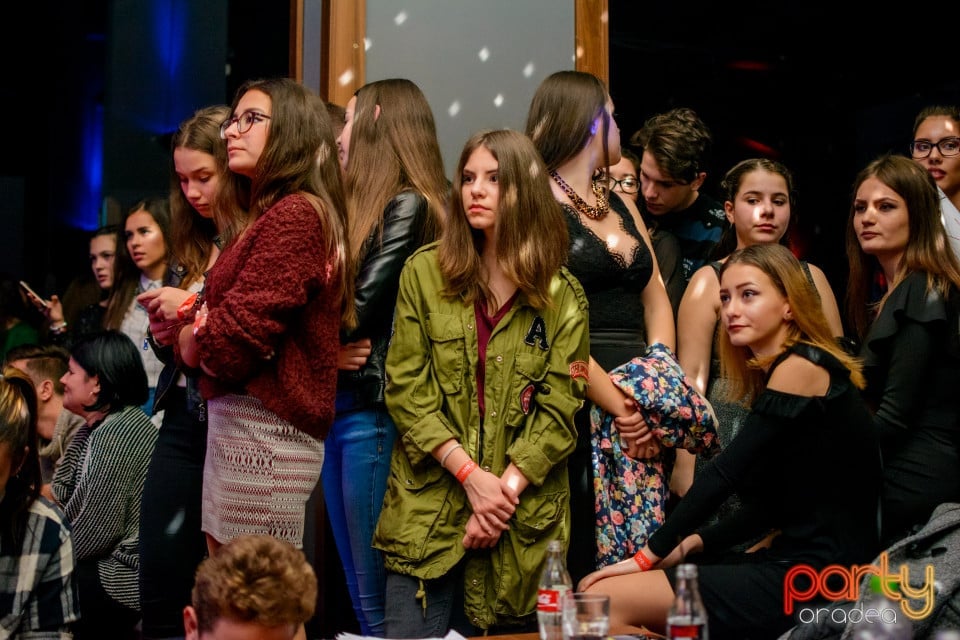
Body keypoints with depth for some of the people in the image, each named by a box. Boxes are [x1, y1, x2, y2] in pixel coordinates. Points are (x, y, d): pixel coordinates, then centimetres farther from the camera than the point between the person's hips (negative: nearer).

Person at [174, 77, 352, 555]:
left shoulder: (296, 215, -12)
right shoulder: (262, 217, 18)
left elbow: (237, 336, -19)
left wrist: (192, 338, 2)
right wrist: (192, 315, -5)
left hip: (264, 429, -10)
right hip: (233, 423, 10)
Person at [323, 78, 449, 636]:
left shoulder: (408, 206, -9)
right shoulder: (360, 208, 18)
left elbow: (361, 310, -16)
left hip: (373, 411, -9)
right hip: (336, 406, 9)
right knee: (358, 591, 14)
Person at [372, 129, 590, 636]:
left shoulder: (562, 297, 1)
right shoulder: (423, 273, 1)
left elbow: (560, 408, -2)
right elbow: (406, 390, -4)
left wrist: (506, 488, -13)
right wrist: (472, 476, -13)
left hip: (523, 519, 1)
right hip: (428, 511, 0)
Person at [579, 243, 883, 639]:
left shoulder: (803, 367, -12)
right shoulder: (768, 374, 16)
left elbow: (726, 472, -16)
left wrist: (650, 554, -12)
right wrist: (691, 544, 6)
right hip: (795, 563, 9)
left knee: (609, 599, -15)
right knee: (594, 589, 5)